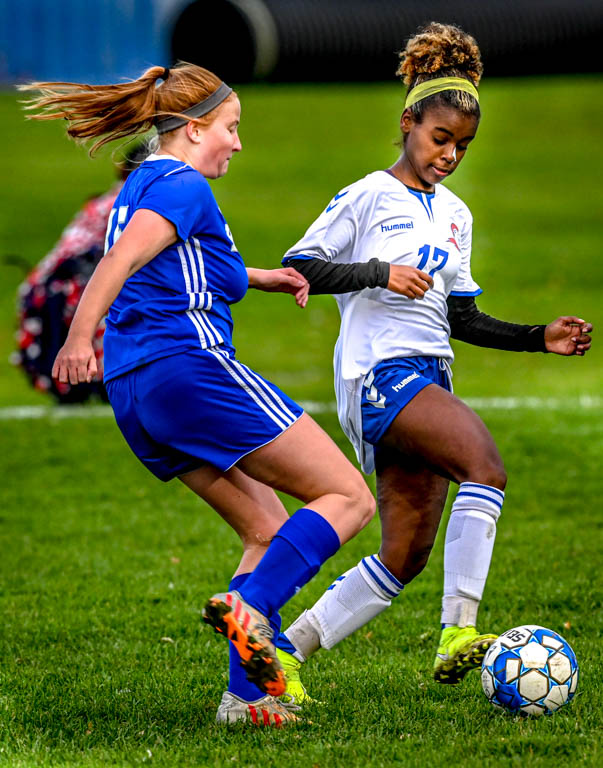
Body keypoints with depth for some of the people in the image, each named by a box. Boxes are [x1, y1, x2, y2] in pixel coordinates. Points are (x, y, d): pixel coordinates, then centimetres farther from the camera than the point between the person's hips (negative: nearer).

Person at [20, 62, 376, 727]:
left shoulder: (138, 186, 23)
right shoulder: (184, 186, -6)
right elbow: (121, 260, -22)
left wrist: (260, 277, 39)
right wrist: (78, 337, -35)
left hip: (134, 395, 10)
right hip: (191, 366, -10)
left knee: (267, 529, 16)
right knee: (348, 498, -6)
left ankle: (246, 696, 3)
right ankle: (249, 606, -26)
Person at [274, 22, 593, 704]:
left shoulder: (455, 216, 20)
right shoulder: (369, 197, -1)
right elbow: (297, 267, -5)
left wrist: (539, 337, 12)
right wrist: (379, 273, -16)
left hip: (429, 378, 8)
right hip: (379, 371, -8)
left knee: (405, 556, 2)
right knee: (486, 462, -31)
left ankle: (285, 649, 12)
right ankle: (458, 633, -36)